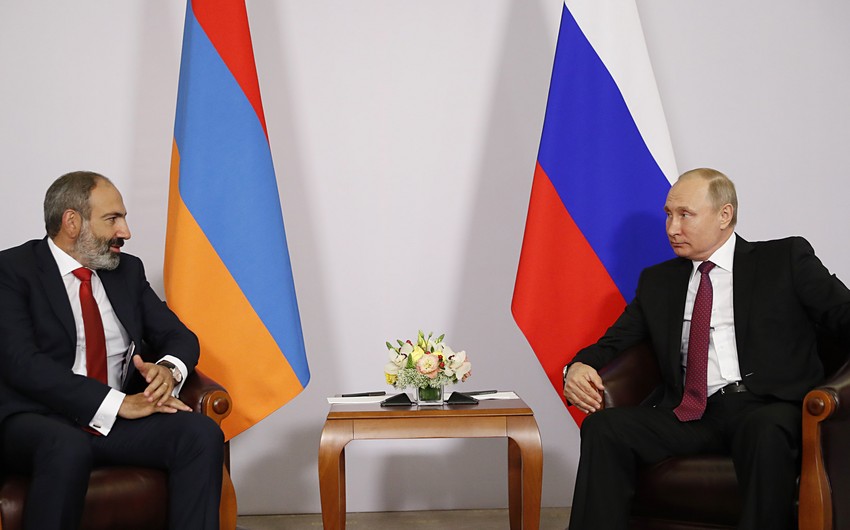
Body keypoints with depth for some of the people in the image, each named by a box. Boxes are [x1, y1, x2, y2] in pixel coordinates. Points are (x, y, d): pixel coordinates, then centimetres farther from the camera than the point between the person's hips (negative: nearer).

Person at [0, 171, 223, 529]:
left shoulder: (128, 270, 16)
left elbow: (179, 336, 15)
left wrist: (168, 369, -11)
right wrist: (116, 403, -21)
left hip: (119, 418, 5)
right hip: (39, 419, -5)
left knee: (201, 433, -21)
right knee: (69, 448, -38)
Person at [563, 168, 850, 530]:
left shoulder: (786, 259, 10)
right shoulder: (657, 281, 21)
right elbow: (613, 341, 19)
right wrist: (580, 366, -5)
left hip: (767, 408, -3)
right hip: (690, 415, 4)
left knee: (765, 432, -38)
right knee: (603, 426, -22)